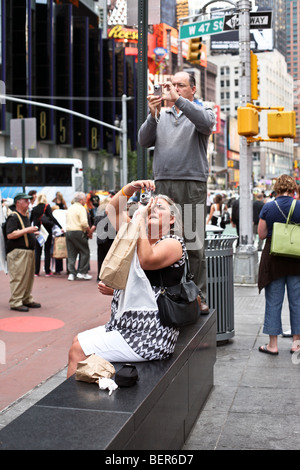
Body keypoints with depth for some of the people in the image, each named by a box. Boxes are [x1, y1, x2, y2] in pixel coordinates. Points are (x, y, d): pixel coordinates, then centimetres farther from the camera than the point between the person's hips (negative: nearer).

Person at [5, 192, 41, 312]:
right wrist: (27, 230, -20)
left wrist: (34, 233, 14)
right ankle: (15, 303, -4)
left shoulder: (26, 217, 19)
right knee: (18, 277, -8)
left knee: (29, 277, 14)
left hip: (29, 251, 10)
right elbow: (10, 235, -21)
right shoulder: (13, 217, -11)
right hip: (18, 252, -10)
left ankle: (27, 299, 23)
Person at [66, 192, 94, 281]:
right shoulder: (81, 208, -7)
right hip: (78, 232, -8)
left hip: (68, 232, 8)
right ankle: (82, 272, -1)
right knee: (85, 252, 2)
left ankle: (72, 273, 5)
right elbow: (84, 223, -18)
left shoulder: (70, 208, 19)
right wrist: (89, 231, -5)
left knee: (71, 254, 9)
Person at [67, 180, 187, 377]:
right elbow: (113, 211, 15)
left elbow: (145, 261, -29)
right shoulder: (141, 238, 14)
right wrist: (129, 188, -1)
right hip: (124, 325, 9)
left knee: (79, 351, -11)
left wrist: (139, 218, -21)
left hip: (149, 336, -9)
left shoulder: (174, 243, -10)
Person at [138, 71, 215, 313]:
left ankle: (198, 297, 2)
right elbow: (144, 141, 7)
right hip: (163, 183, 3)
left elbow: (206, 124, -13)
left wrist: (178, 99, -16)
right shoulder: (162, 115, 21)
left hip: (192, 184, -3)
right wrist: (153, 114, -8)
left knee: (194, 243, -4)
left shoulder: (202, 110, 12)